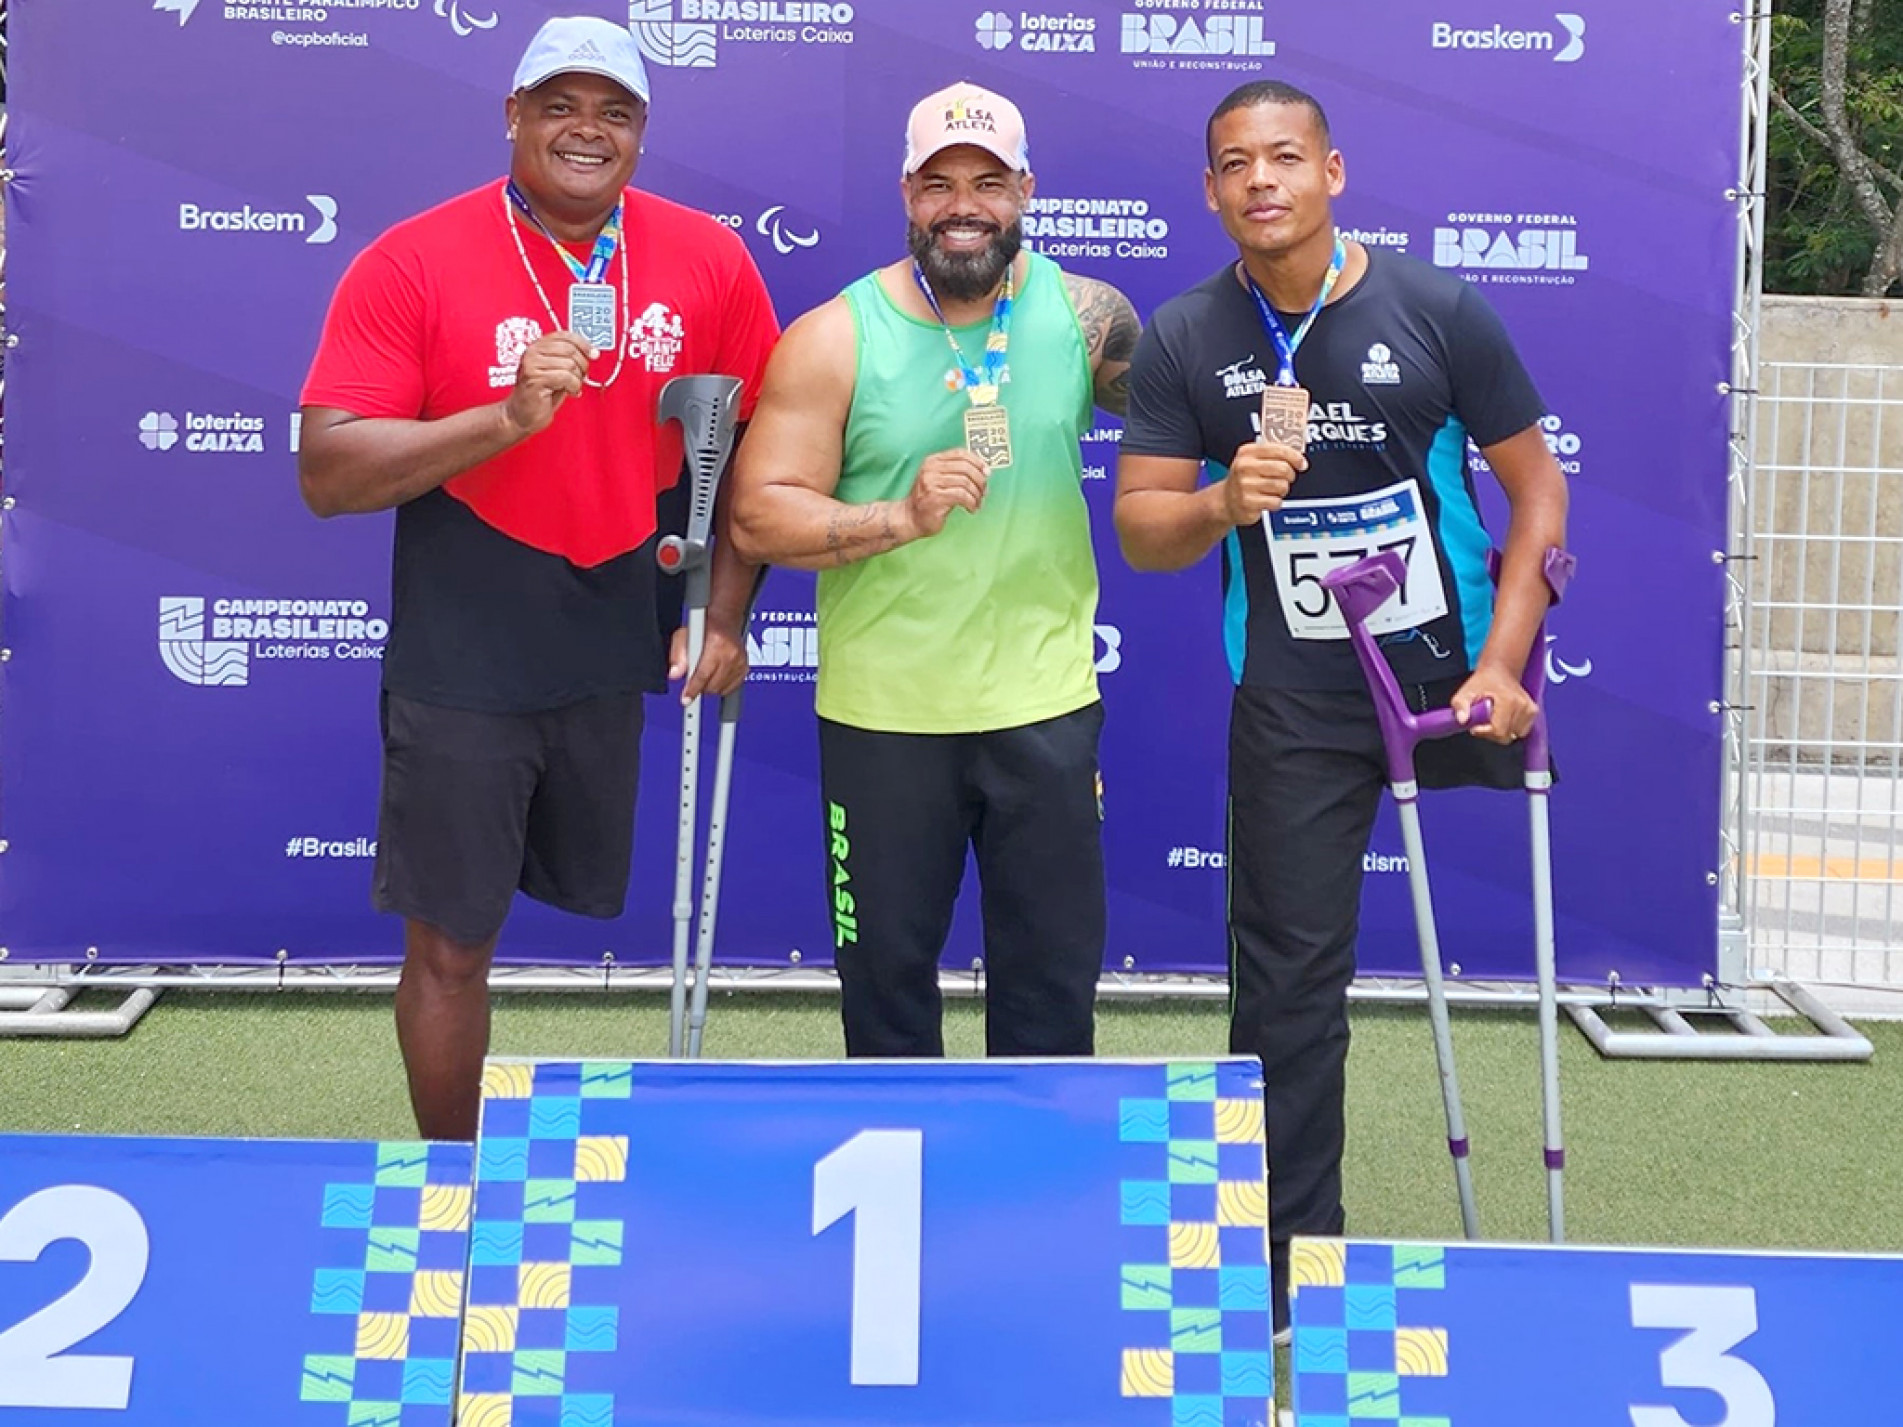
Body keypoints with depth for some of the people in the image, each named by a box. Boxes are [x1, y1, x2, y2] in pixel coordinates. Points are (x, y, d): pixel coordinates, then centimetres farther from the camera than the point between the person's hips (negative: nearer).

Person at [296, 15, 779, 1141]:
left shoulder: (709, 261, 1)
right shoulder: (411, 265, -8)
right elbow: (327, 473, -12)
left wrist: (725, 616, 3)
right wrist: (504, 418, -23)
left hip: (626, 656, 2)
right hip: (460, 662, -2)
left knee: (609, 914, 13)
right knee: (451, 943, 5)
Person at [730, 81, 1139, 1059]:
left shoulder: (1084, 314, -1)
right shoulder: (834, 339, -6)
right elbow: (757, 516, -10)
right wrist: (902, 517, -23)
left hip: (1046, 706, 1)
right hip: (882, 713, -1)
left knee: (1053, 976, 11)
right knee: (885, 970, 13)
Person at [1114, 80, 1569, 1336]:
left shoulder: (1437, 311, -7)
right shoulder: (1183, 340, -2)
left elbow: (1538, 487, -3)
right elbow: (1140, 532, -3)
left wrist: (1500, 662, -11)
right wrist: (1225, 502, -25)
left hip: (1453, 674, 0)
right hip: (1295, 704, 1)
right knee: (1288, 982, 1)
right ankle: (1294, 1266, 14)